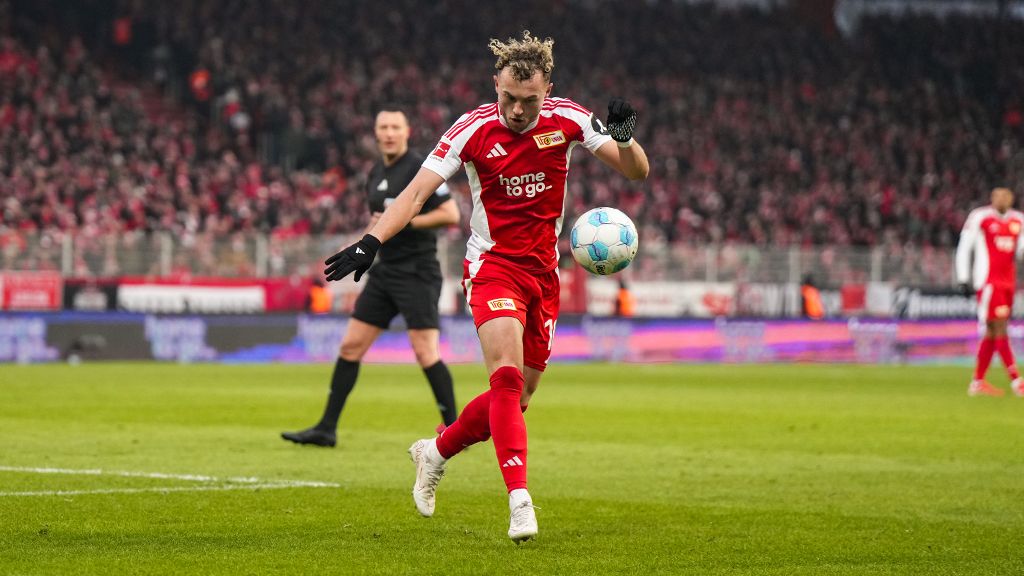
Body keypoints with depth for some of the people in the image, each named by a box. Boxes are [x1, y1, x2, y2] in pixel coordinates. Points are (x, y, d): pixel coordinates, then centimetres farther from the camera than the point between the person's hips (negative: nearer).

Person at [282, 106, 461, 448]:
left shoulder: (420, 168, -11)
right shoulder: (376, 174, 14)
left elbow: (450, 215, -17)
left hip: (417, 272, -8)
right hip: (385, 271, 8)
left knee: (425, 352, -12)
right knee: (351, 346, 5)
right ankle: (326, 429, 10)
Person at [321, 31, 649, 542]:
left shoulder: (567, 120, -4)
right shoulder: (474, 129, -12)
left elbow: (636, 172, -3)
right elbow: (416, 192, -15)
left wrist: (625, 139, -25)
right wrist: (371, 242, -28)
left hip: (544, 271, 4)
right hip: (492, 264, -4)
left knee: (516, 399, 7)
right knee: (507, 375, -25)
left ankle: (436, 452, 33)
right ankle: (519, 500, -28)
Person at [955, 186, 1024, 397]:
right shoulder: (979, 217, -5)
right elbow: (964, 248, -2)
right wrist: (963, 280, -5)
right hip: (988, 281, -7)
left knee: (992, 333, 8)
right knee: (1000, 330, -10)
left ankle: (977, 383, 14)